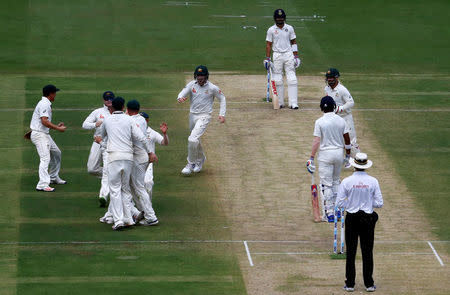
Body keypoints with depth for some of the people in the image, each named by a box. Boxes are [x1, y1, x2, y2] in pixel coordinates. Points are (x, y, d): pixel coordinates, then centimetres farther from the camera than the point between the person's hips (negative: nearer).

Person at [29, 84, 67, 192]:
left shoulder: (45, 104, 17)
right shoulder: (44, 104, -16)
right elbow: (44, 121, -26)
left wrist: (56, 126, 19)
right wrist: (58, 129, -20)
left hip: (44, 134, 11)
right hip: (39, 135, -11)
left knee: (56, 153, 22)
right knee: (45, 158, -18)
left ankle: (53, 177, 33)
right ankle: (43, 185, -26)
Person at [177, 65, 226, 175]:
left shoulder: (212, 88, -9)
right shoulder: (191, 85, -1)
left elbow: (222, 99, 3)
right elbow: (182, 94, -8)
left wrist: (222, 114, -6)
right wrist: (180, 98, -34)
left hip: (204, 117, -5)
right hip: (192, 115, 5)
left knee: (192, 139, -20)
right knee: (195, 140, 19)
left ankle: (191, 164, -7)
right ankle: (200, 159, 45)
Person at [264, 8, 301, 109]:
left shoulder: (289, 28, 6)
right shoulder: (271, 30, 3)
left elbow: (293, 42, 10)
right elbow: (268, 45, 4)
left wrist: (296, 56, 3)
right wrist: (267, 58, -3)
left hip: (289, 55, 0)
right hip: (277, 55, 0)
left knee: (292, 79, -6)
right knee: (278, 80, 0)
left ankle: (293, 103, -8)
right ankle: (280, 102, 9)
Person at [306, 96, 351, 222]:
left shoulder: (320, 122, -12)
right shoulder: (341, 120, 0)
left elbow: (316, 141, -15)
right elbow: (347, 139, 5)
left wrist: (311, 158, -13)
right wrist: (348, 155, 16)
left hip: (326, 154, -5)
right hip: (339, 153, 5)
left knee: (326, 184, 0)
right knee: (336, 181, 20)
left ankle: (329, 214, -3)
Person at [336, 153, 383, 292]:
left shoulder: (347, 181, -8)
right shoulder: (373, 181, -6)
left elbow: (339, 203, -6)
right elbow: (379, 203, -3)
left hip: (352, 219, -1)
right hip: (368, 219, 1)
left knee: (351, 251, 7)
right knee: (367, 252, 8)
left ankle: (350, 284, 9)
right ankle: (369, 284, 10)